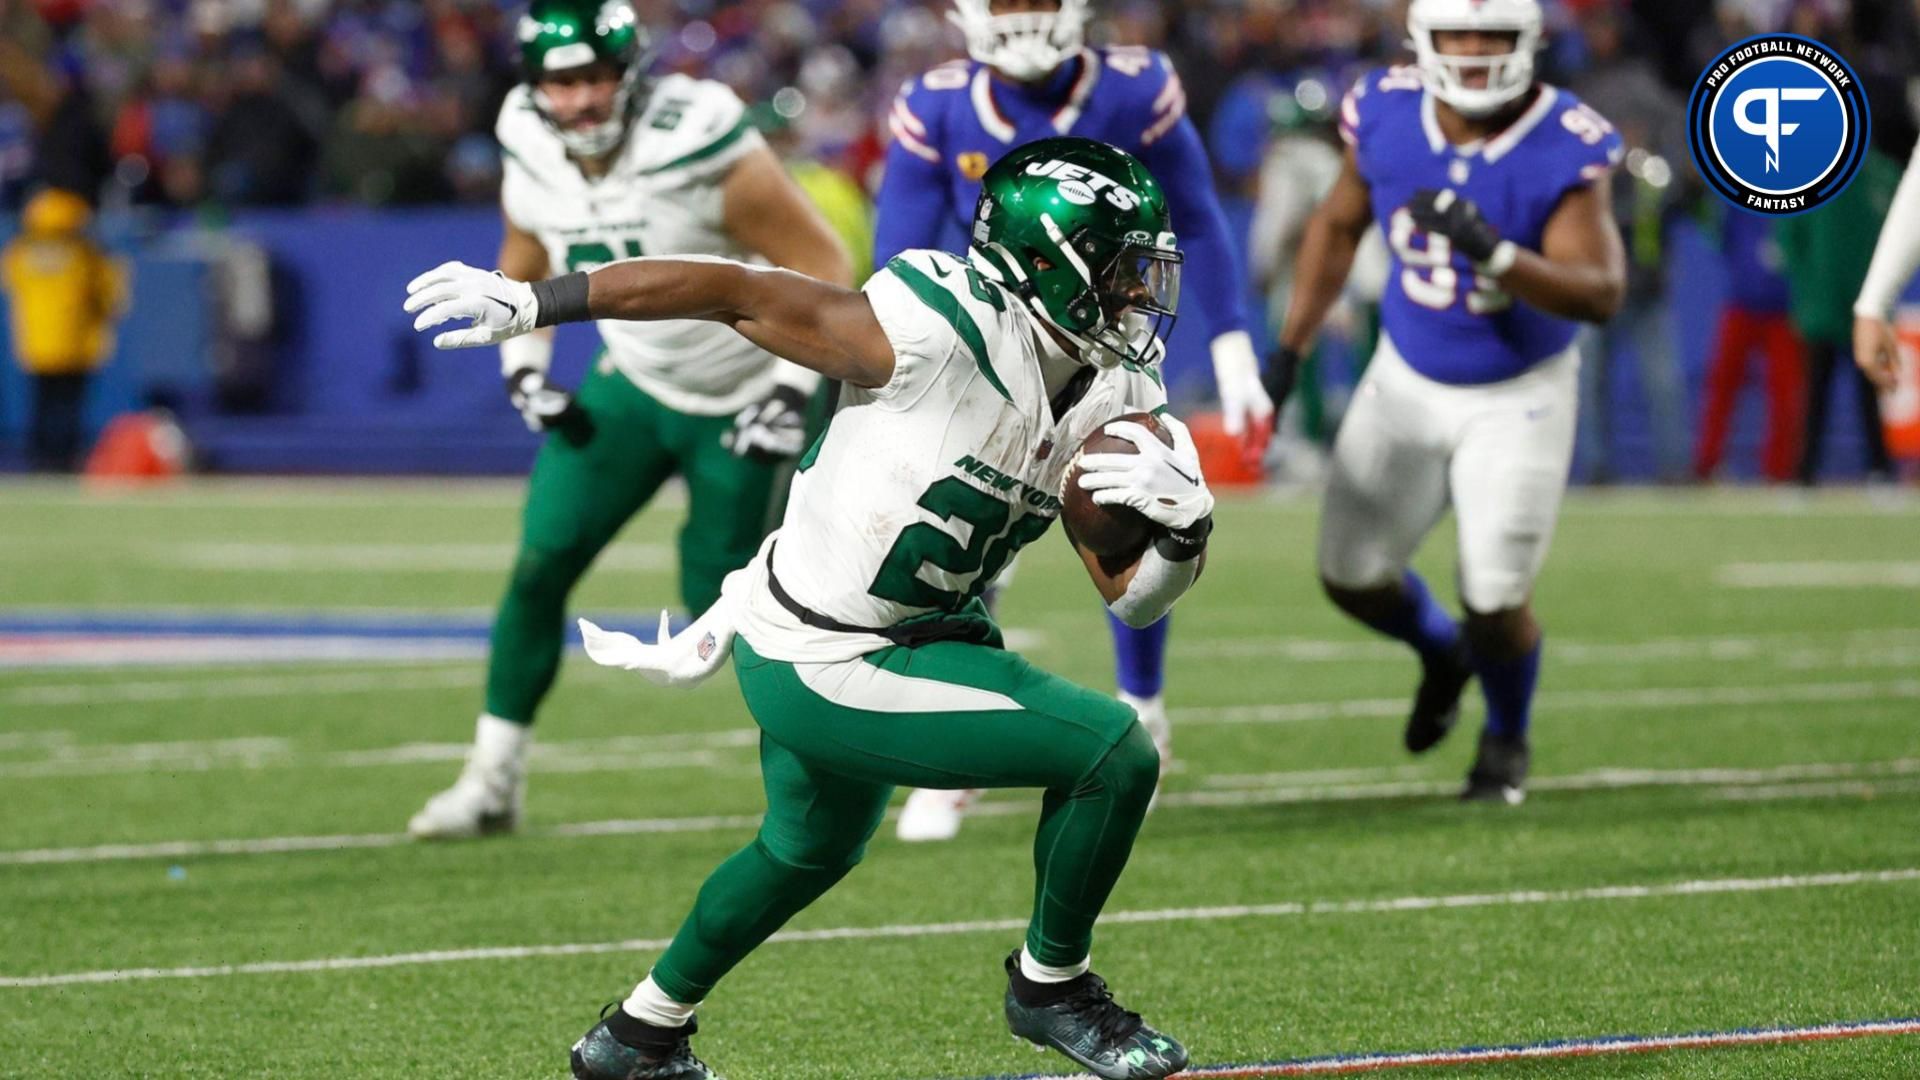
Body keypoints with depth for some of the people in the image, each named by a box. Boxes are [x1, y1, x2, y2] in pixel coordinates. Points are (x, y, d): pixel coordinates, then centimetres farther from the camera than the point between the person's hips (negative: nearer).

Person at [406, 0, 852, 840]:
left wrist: (792, 392, -21)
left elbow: (823, 269, -19)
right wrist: (525, 372, 0)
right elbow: (524, 271, 14)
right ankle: (491, 782, 3)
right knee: (539, 566, -7)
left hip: (737, 404, -5)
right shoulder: (533, 163, -8)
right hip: (633, 384, 5)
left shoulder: (701, 154, -28)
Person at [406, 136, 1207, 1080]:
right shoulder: (938, 335, -25)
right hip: (827, 672, -10)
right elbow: (742, 294, -21)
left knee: (809, 849, 33)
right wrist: (537, 301, -21)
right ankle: (1052, 986, 8)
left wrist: (1184, 527, -22)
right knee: (1114, 753, -13)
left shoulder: (1104, 400, 0)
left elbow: (1132, 597, 1)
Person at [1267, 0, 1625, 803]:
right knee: (1352, 577, 5)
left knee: (1495, 599, -8)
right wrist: (1291, 346, 5)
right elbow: (1338, 226, 6)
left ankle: (1506, 740, 25)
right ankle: (1440, 652, 41)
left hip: (1518, 397, -4)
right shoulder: (1384, 115, -13)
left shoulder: (1568, 149, -25)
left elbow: (1600, 295, -32)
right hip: (1407, 382, 4)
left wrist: (1496, 254, -46)